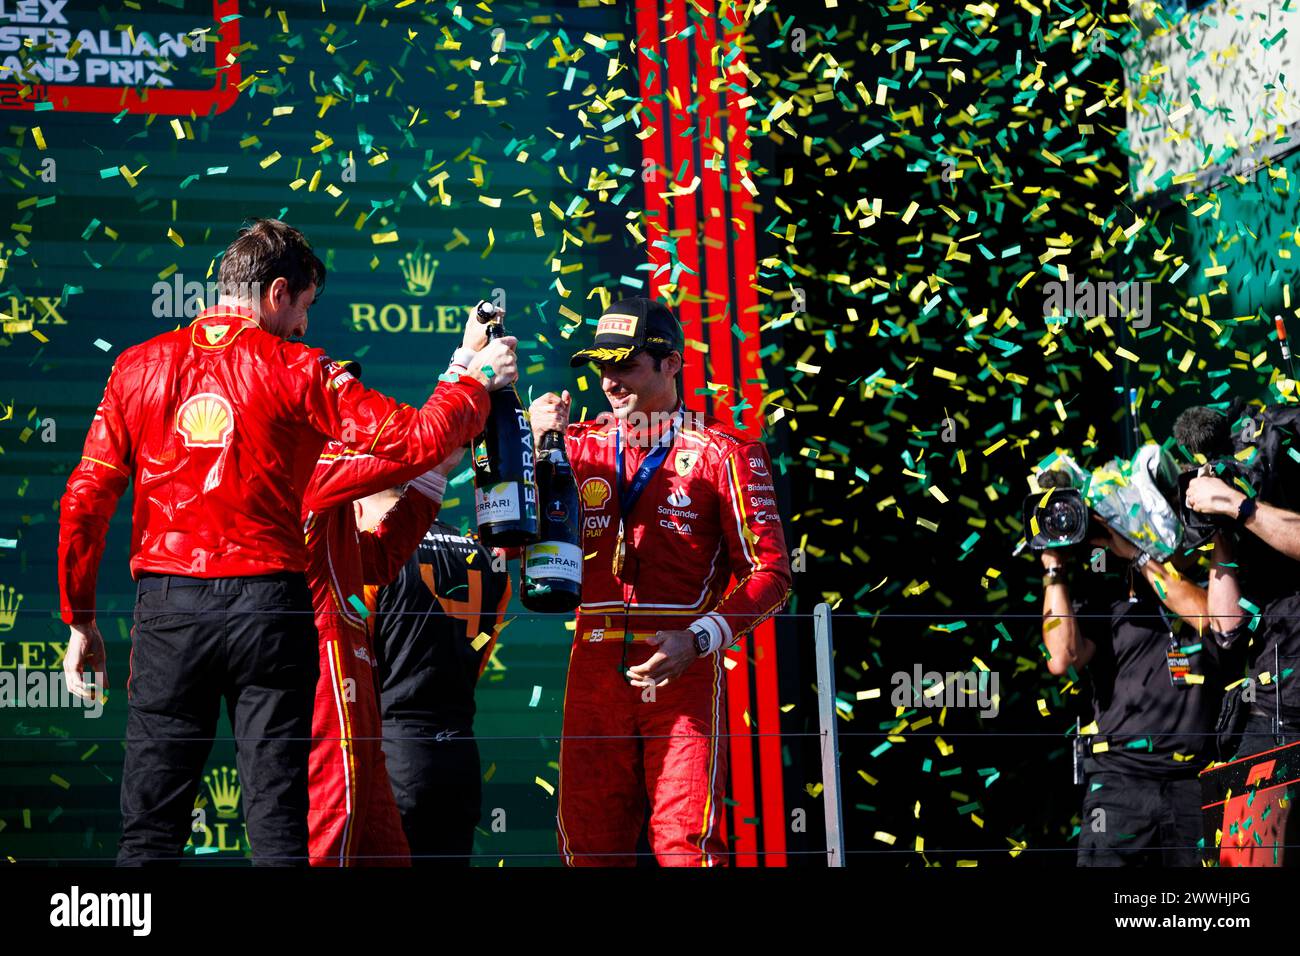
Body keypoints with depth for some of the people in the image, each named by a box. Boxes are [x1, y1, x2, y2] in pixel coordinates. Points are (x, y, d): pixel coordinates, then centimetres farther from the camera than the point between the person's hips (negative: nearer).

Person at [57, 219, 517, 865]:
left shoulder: (137, 367, 7)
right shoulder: (297, 371, -1)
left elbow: (85, 501, 4)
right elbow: (419, 437, -5)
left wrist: (80, 619, 10)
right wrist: (478, 378, 13)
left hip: (167, 603, 2)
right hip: (266, 604, -2)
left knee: (150, 828, 5)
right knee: (277, 822, 4)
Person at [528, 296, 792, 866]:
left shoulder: (724, 453, 0)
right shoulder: (582, 446, 13)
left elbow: (769, 572, -3)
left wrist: (699, 640, -17)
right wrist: (536, 446, -3)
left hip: (683, 668, -4)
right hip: (596, 664, 4)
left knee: (684, 840, -9)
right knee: (587, 840, 5)